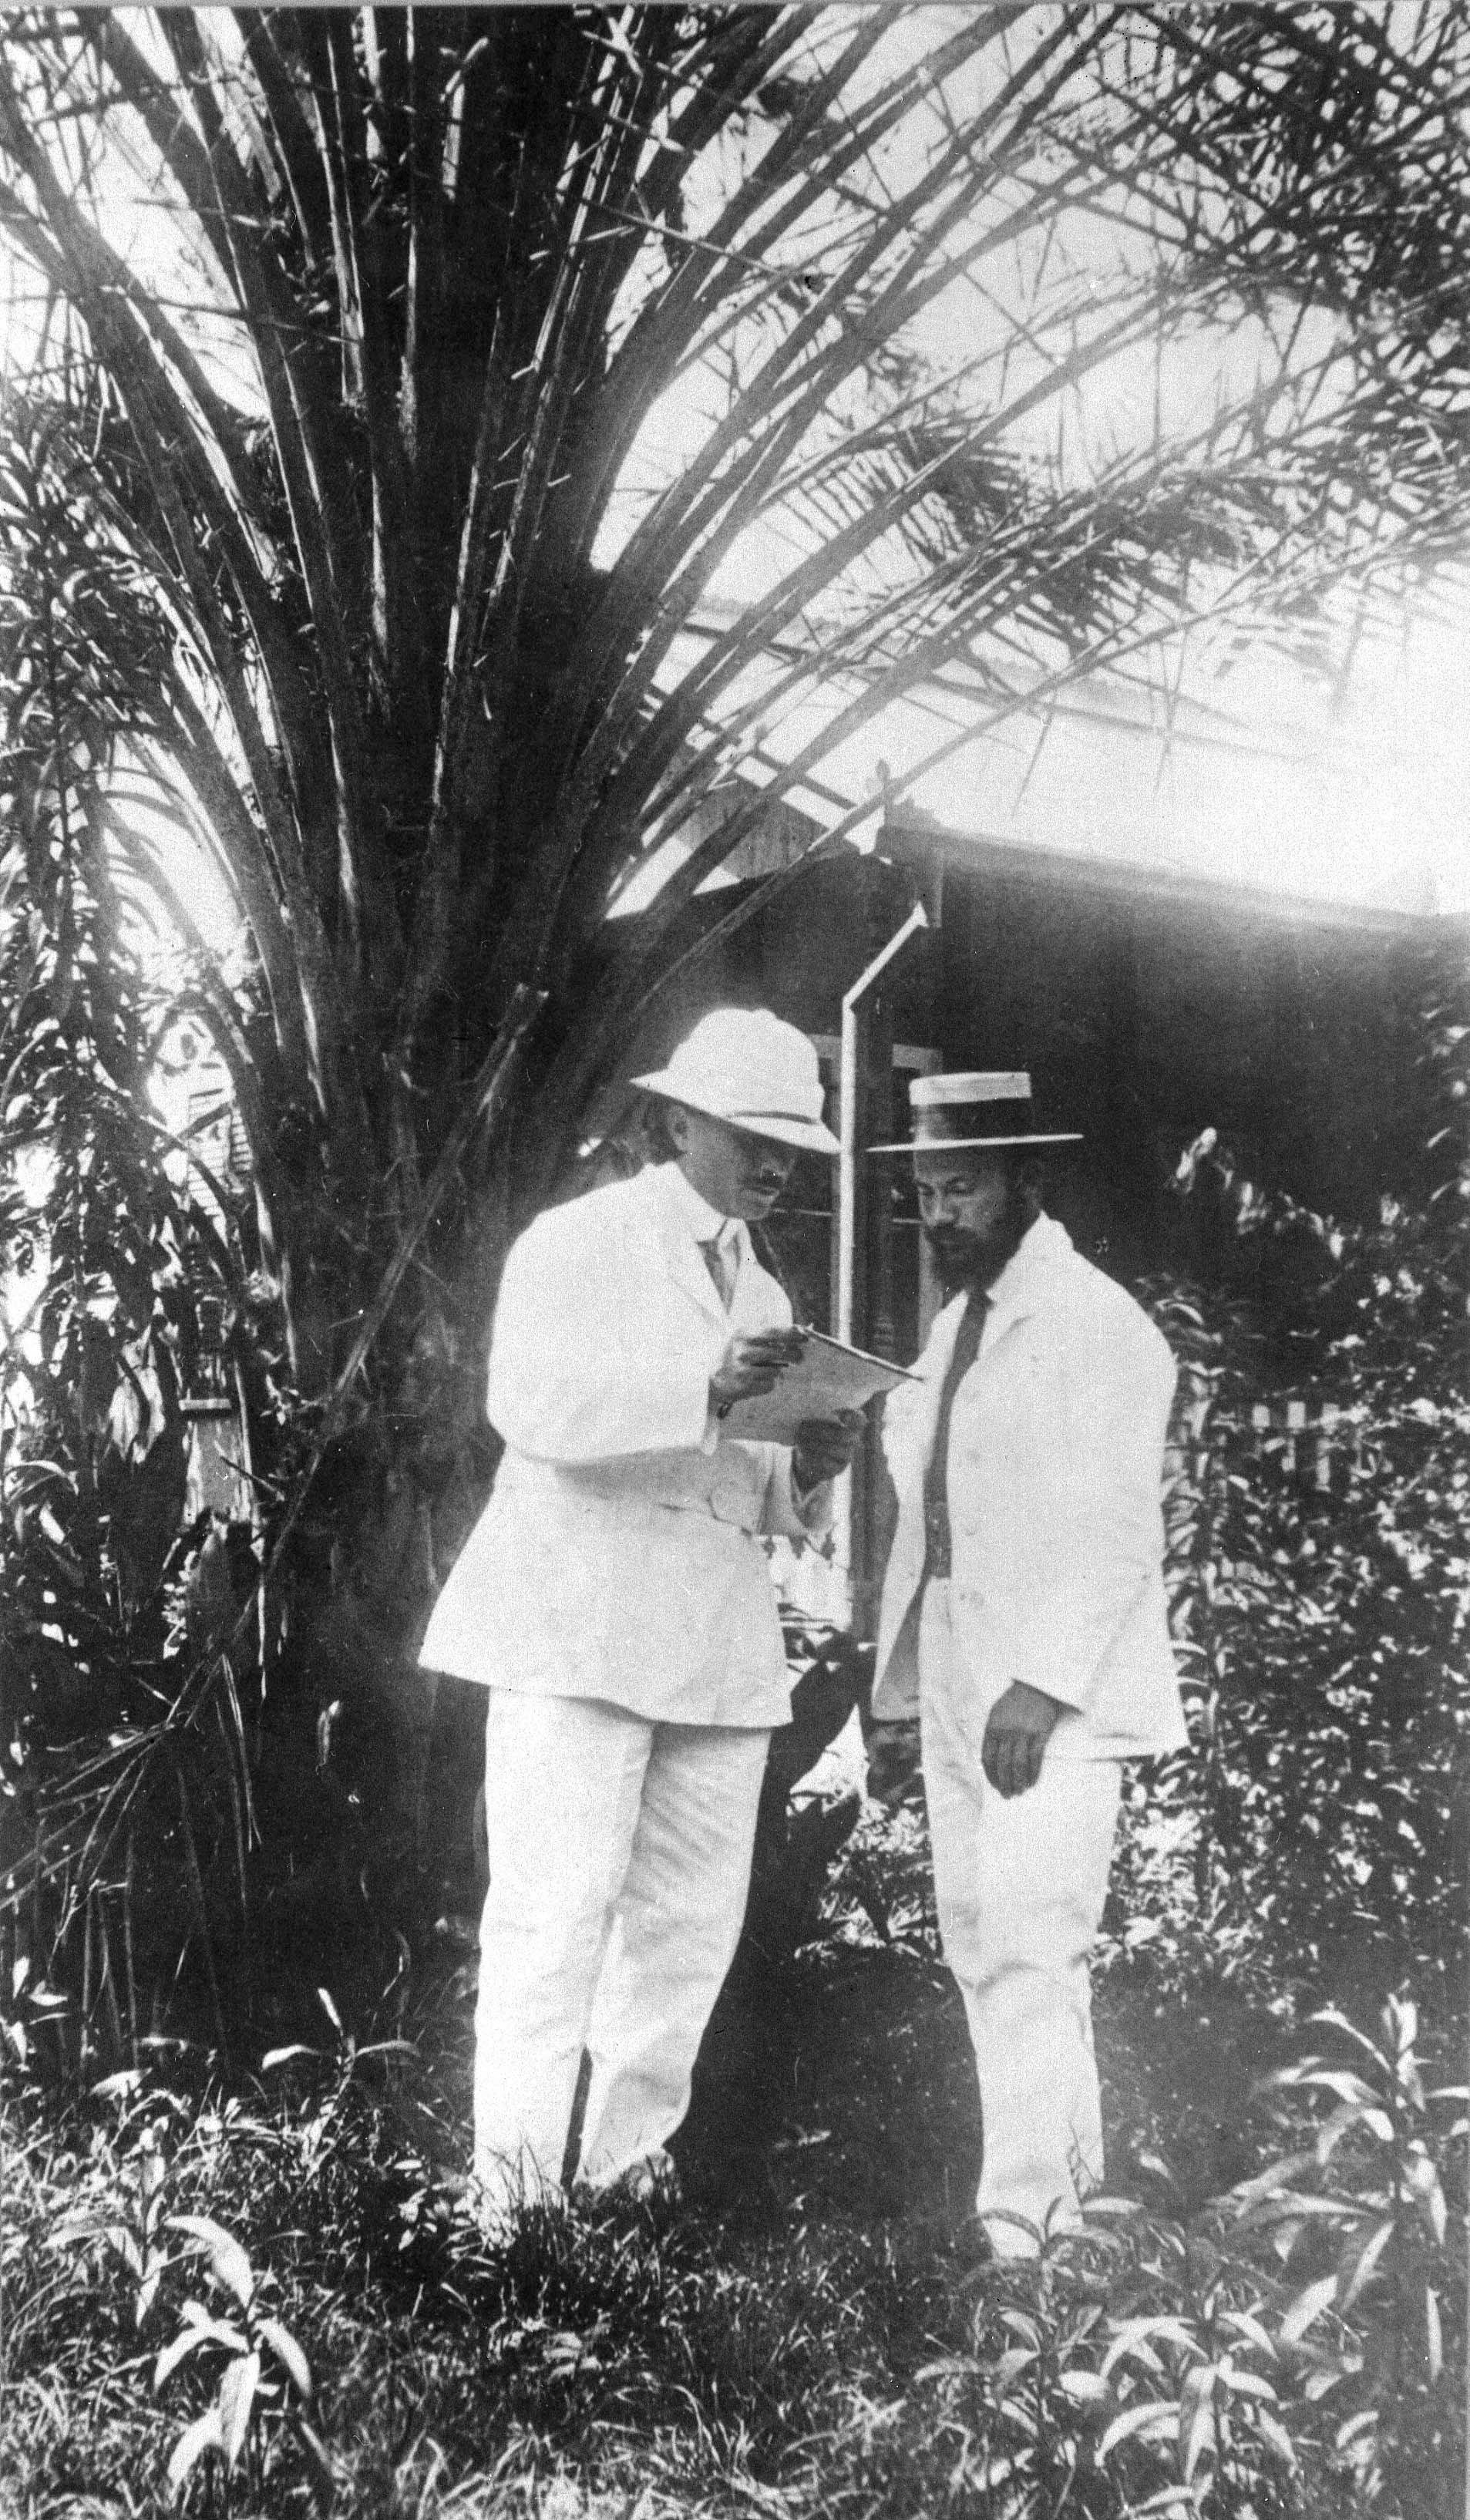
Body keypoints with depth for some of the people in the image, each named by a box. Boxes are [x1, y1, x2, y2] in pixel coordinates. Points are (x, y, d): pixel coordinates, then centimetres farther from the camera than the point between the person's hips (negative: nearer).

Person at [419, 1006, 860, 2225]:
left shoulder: (762, 1294, 22)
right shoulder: (579, 1243, 0)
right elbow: (534, 1403, -16)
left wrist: (808, 1468, 1)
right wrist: (706, 1390, -29)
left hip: (720, 1641, 7)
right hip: (578, 1623, -7)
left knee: (692, 1918, 6)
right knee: (558, 1907, -11)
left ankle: (627, 2166, 18)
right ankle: (514, 2191, -9)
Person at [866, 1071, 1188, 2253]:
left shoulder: (1099, 1326, -8)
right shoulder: (954, 1326, 18)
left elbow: (1118, 1536, -15)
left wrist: (1043, 1685, -22)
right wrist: (898, 1697, 17)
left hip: (1056, 1703, -8)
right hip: (961, 1698, 8)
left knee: (1032, 1949, -14)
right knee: (982, 1951, 9)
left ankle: (1023, 2222, -12)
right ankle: (1067, 2181, 19)